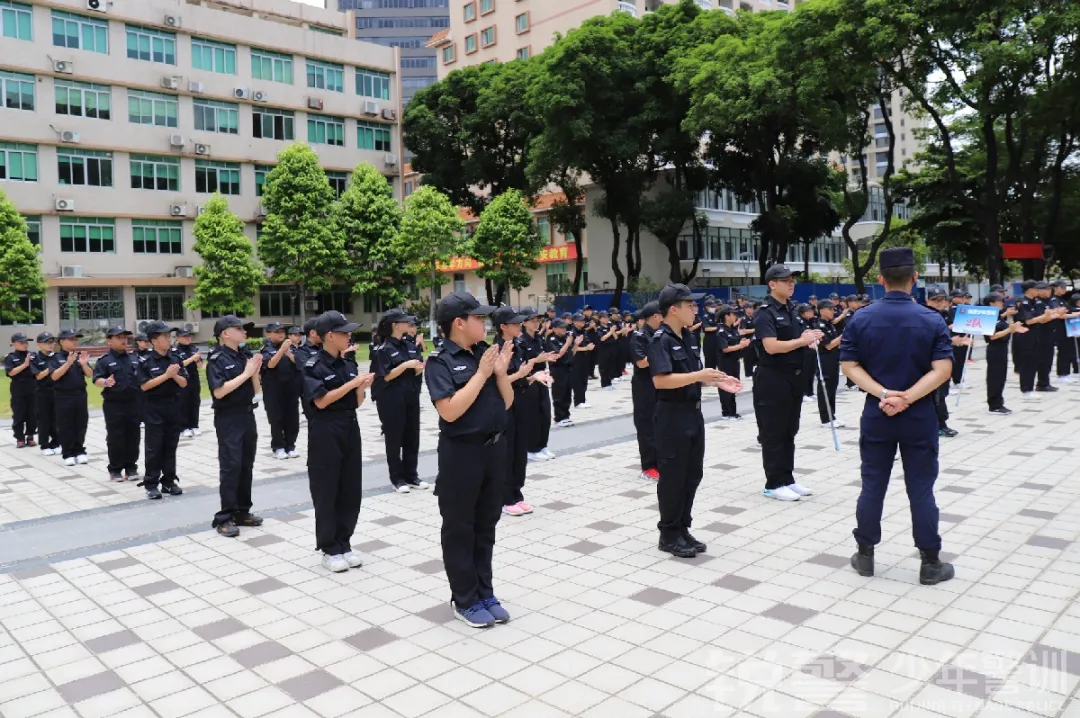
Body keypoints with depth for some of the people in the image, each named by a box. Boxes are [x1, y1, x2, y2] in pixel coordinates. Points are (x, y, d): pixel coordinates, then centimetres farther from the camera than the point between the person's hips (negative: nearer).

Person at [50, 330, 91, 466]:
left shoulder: (80, 356, 6)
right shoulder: (57, 357, -4)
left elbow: (89, 374, 2)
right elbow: (54, 376, -16)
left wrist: (84, 364, -18)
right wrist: (68, 363, -28)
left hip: (80, 395, 3)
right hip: (64, 396, -3)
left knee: (81, 424, 7)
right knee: (65, 426, 1)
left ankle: (80, 451, 17)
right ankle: (68, 454, 8)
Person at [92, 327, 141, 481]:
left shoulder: (134, 359, 10)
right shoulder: (105, 361, -3)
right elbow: (96, 380, -13)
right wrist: (105, 382, -34)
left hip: (133, 404, 4)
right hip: (113, 405, -4)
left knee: (133, 436, 7)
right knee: (115, 438, 1)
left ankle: (131, 467, 17)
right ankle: (115, 469, 11)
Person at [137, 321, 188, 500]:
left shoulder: (176, 358, 4)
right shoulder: (145, 361, -7)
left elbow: (184, 383, 3)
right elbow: (144, 385, -14)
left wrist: (175, 375, -17)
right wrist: (166, 375, -19)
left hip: (174, 406, 4)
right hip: (154, 408, -4)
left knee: (171, 446, 9)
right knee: (154, 447, 0)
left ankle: (169, 481, 18)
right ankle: (151, 484, 7)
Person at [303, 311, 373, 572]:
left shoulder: (349, 363, 8)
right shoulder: (314, 366, -10)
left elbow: (357, 402, 10)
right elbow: (321, 401, -18)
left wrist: (362, 388, -10)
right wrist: (352, 384, -19)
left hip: (350, 429, 6)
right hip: (325, 433, -6)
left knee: (351, 490, 9)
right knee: (326, 492, 3)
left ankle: (344, 544, 22)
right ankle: (329, 549, 14)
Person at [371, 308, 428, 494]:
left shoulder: (410, 345, 9)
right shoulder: (384, 349, -9)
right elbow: (385, 376, -15)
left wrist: (419, 368, -10)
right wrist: (405, 365, -22)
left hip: (411, 397, 6)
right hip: (392, 399, -6)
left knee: (412, 436, 10)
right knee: (394, 438, 3)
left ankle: (411, 475, 20)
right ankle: (397, 478, 11)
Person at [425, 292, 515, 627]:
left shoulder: (486, 352, 4)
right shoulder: (440, 361, -12)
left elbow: (507, 403, 8)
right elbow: (450, 411, -23)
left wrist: (501, 372, -9)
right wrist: (481, 374, -20)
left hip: (495, 448, 6)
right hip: (461, 452, -6)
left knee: (486, 526, 16)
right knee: (459, 528, 8)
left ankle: (484, 593, 29)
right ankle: (464, 600, 22)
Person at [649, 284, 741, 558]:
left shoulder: (688, 337, 12)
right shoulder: (661, 340, -15)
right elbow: (661, 380, -26)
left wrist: (716, 380, 4)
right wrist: (699, 375, -27)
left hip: (693, 413, 9)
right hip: (672, 416, -9)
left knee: (693, 474, 13)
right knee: (672, 476, 1)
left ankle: (683, 529, 24)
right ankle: (669, 534, 13)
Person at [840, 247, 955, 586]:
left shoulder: (860, 319, -3)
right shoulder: (932, 320, -7)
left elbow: (849, 366, -7)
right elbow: (942, 369, -14)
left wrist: (882, 394, -13)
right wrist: (907, 397, -16)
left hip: (876, 415, 1)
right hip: (919, 417, -1)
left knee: (872, 486, 9)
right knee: (921, 488, 6)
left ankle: (865, 555, 18)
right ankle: (930, 563, 14)